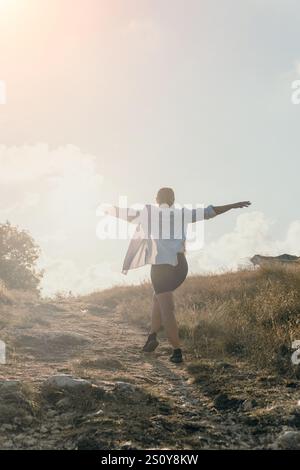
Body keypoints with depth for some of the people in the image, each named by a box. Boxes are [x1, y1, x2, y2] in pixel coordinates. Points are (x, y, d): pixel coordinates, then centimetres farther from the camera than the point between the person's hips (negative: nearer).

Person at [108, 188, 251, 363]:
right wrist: (234, 206, 14)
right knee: (158, 297, 24)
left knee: (167, 310, 0)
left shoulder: (149, 213, 3)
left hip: (160, 267, -3)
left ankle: (177, 351, -5)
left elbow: (127, 214, 6)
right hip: (180, 266, 3)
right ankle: (153, 335, 13)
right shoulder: (181, 214, 8)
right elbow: (209, 211, 7)